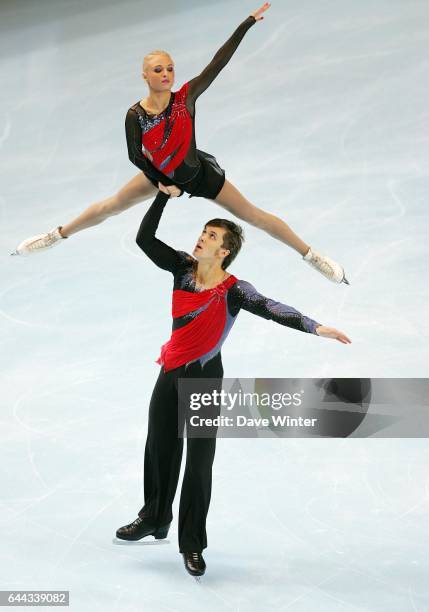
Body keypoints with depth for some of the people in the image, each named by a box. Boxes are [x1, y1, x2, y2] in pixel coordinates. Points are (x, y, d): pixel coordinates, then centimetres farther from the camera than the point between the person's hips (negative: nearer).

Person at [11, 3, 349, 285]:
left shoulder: (185, 97, -26)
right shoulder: (136, 115, -23)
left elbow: (219, 62, -30)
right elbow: (136, 156, -10)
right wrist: (161, 183, -12)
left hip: (200, 173, -2)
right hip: (161, 175, 2)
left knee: (253, 215, 0)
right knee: (109, 207, 16)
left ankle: (312, 254, 11)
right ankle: (58, 234, 39)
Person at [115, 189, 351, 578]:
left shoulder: (233, 291, -15)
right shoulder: (183, 267, 0)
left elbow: (271, 309, -28)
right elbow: (144, 238, 1)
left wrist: (315, 327, -42)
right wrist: (164, 195, -2)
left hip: (204, 378, -5)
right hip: (170, 373, 6)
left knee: (199, 461, -1)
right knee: (159, 448, 18)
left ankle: (192, 545, 12)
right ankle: (155, 518, 41)